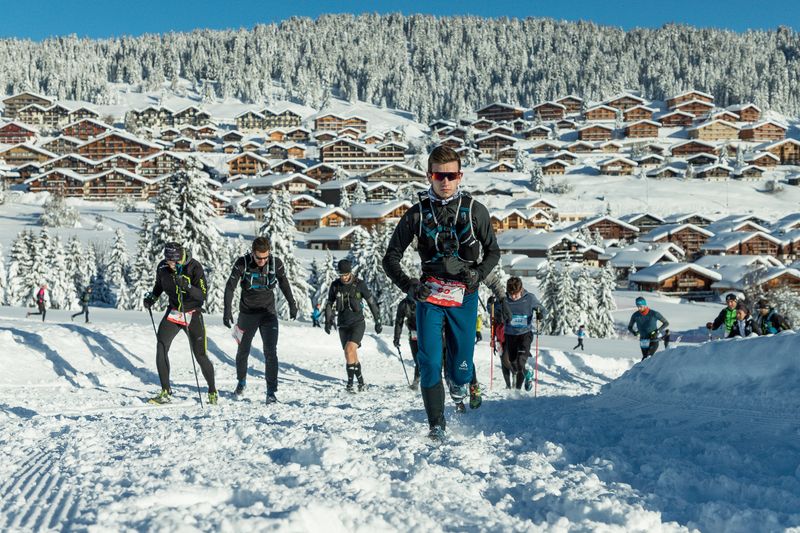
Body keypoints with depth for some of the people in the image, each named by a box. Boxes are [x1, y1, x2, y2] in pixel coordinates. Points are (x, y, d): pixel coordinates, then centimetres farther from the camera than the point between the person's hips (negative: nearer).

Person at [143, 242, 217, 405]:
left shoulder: (194, 267, -19)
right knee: (161, 347, -16)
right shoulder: (162, 267, -6)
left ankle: (213, 392, 18)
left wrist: (187, 285, -38)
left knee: (200, 355, -3)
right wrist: (151, 298, 0)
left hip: (192, 314, -3)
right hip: (173, 312, 3)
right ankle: (165, 392, -9)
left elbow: (203, 295, -24)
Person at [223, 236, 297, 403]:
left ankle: (271, 391, -8)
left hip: (268, 313, 0)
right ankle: (241, 382, 39)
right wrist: (227, 310, -23)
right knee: (243, 351, 14)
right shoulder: (242, 263, -16)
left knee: (270, 352, -12)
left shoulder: (276, 263, -12)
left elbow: (284, 283, 6)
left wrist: (292, 304, 15)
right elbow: (230, 286, -13)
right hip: (247, 313, 0)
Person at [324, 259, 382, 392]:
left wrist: (378, 321, 3)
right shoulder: (335, 285, 1)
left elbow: (371, 302, 1)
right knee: (351, 355, 5)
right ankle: (361, 382, 18)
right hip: (343, 325, 4)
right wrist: (328, 321, 3)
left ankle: (350, 383, -19)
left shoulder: (359, 284, -8)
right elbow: (330, 304, 14)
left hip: (358, 323, -4)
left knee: (350, 350, -21)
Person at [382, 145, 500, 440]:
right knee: (429, 364, -9)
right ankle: (436, 425, 4)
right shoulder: (417, 214, 1)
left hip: (464, 296, 0)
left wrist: (477, 274, -8)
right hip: (429, 295, 0)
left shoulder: (475, 210, 2)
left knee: (461, 364, 3)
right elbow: (391, 257, 6)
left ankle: (460, 383, 41)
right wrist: (408, 285, -10)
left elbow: (493, 251, 12)